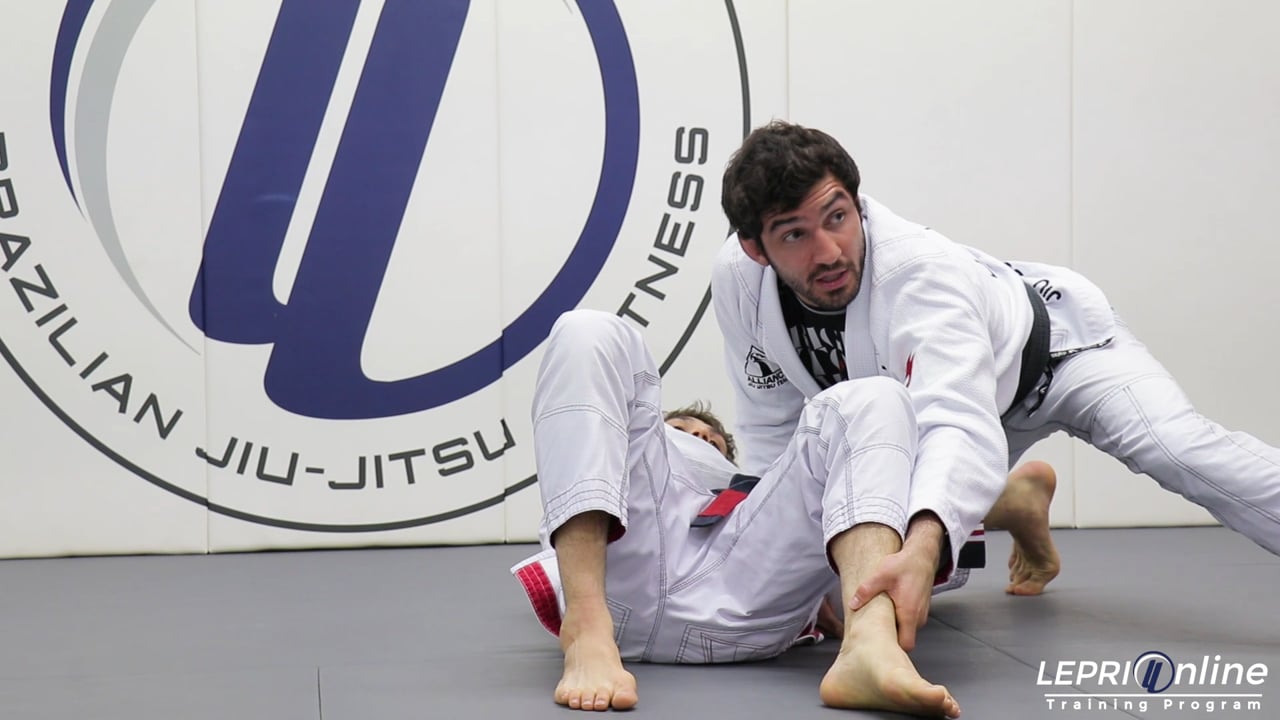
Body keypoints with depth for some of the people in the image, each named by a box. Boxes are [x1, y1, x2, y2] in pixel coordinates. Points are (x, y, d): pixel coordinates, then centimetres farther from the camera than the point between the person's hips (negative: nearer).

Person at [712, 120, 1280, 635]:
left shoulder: (923, 271, -43)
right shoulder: (738, 280, -27)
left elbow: (960, 425, -58)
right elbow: (772, 427, -10)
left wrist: (921, 549, -77)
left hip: (1046, 348, -6)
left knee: (1180, 452, -31)